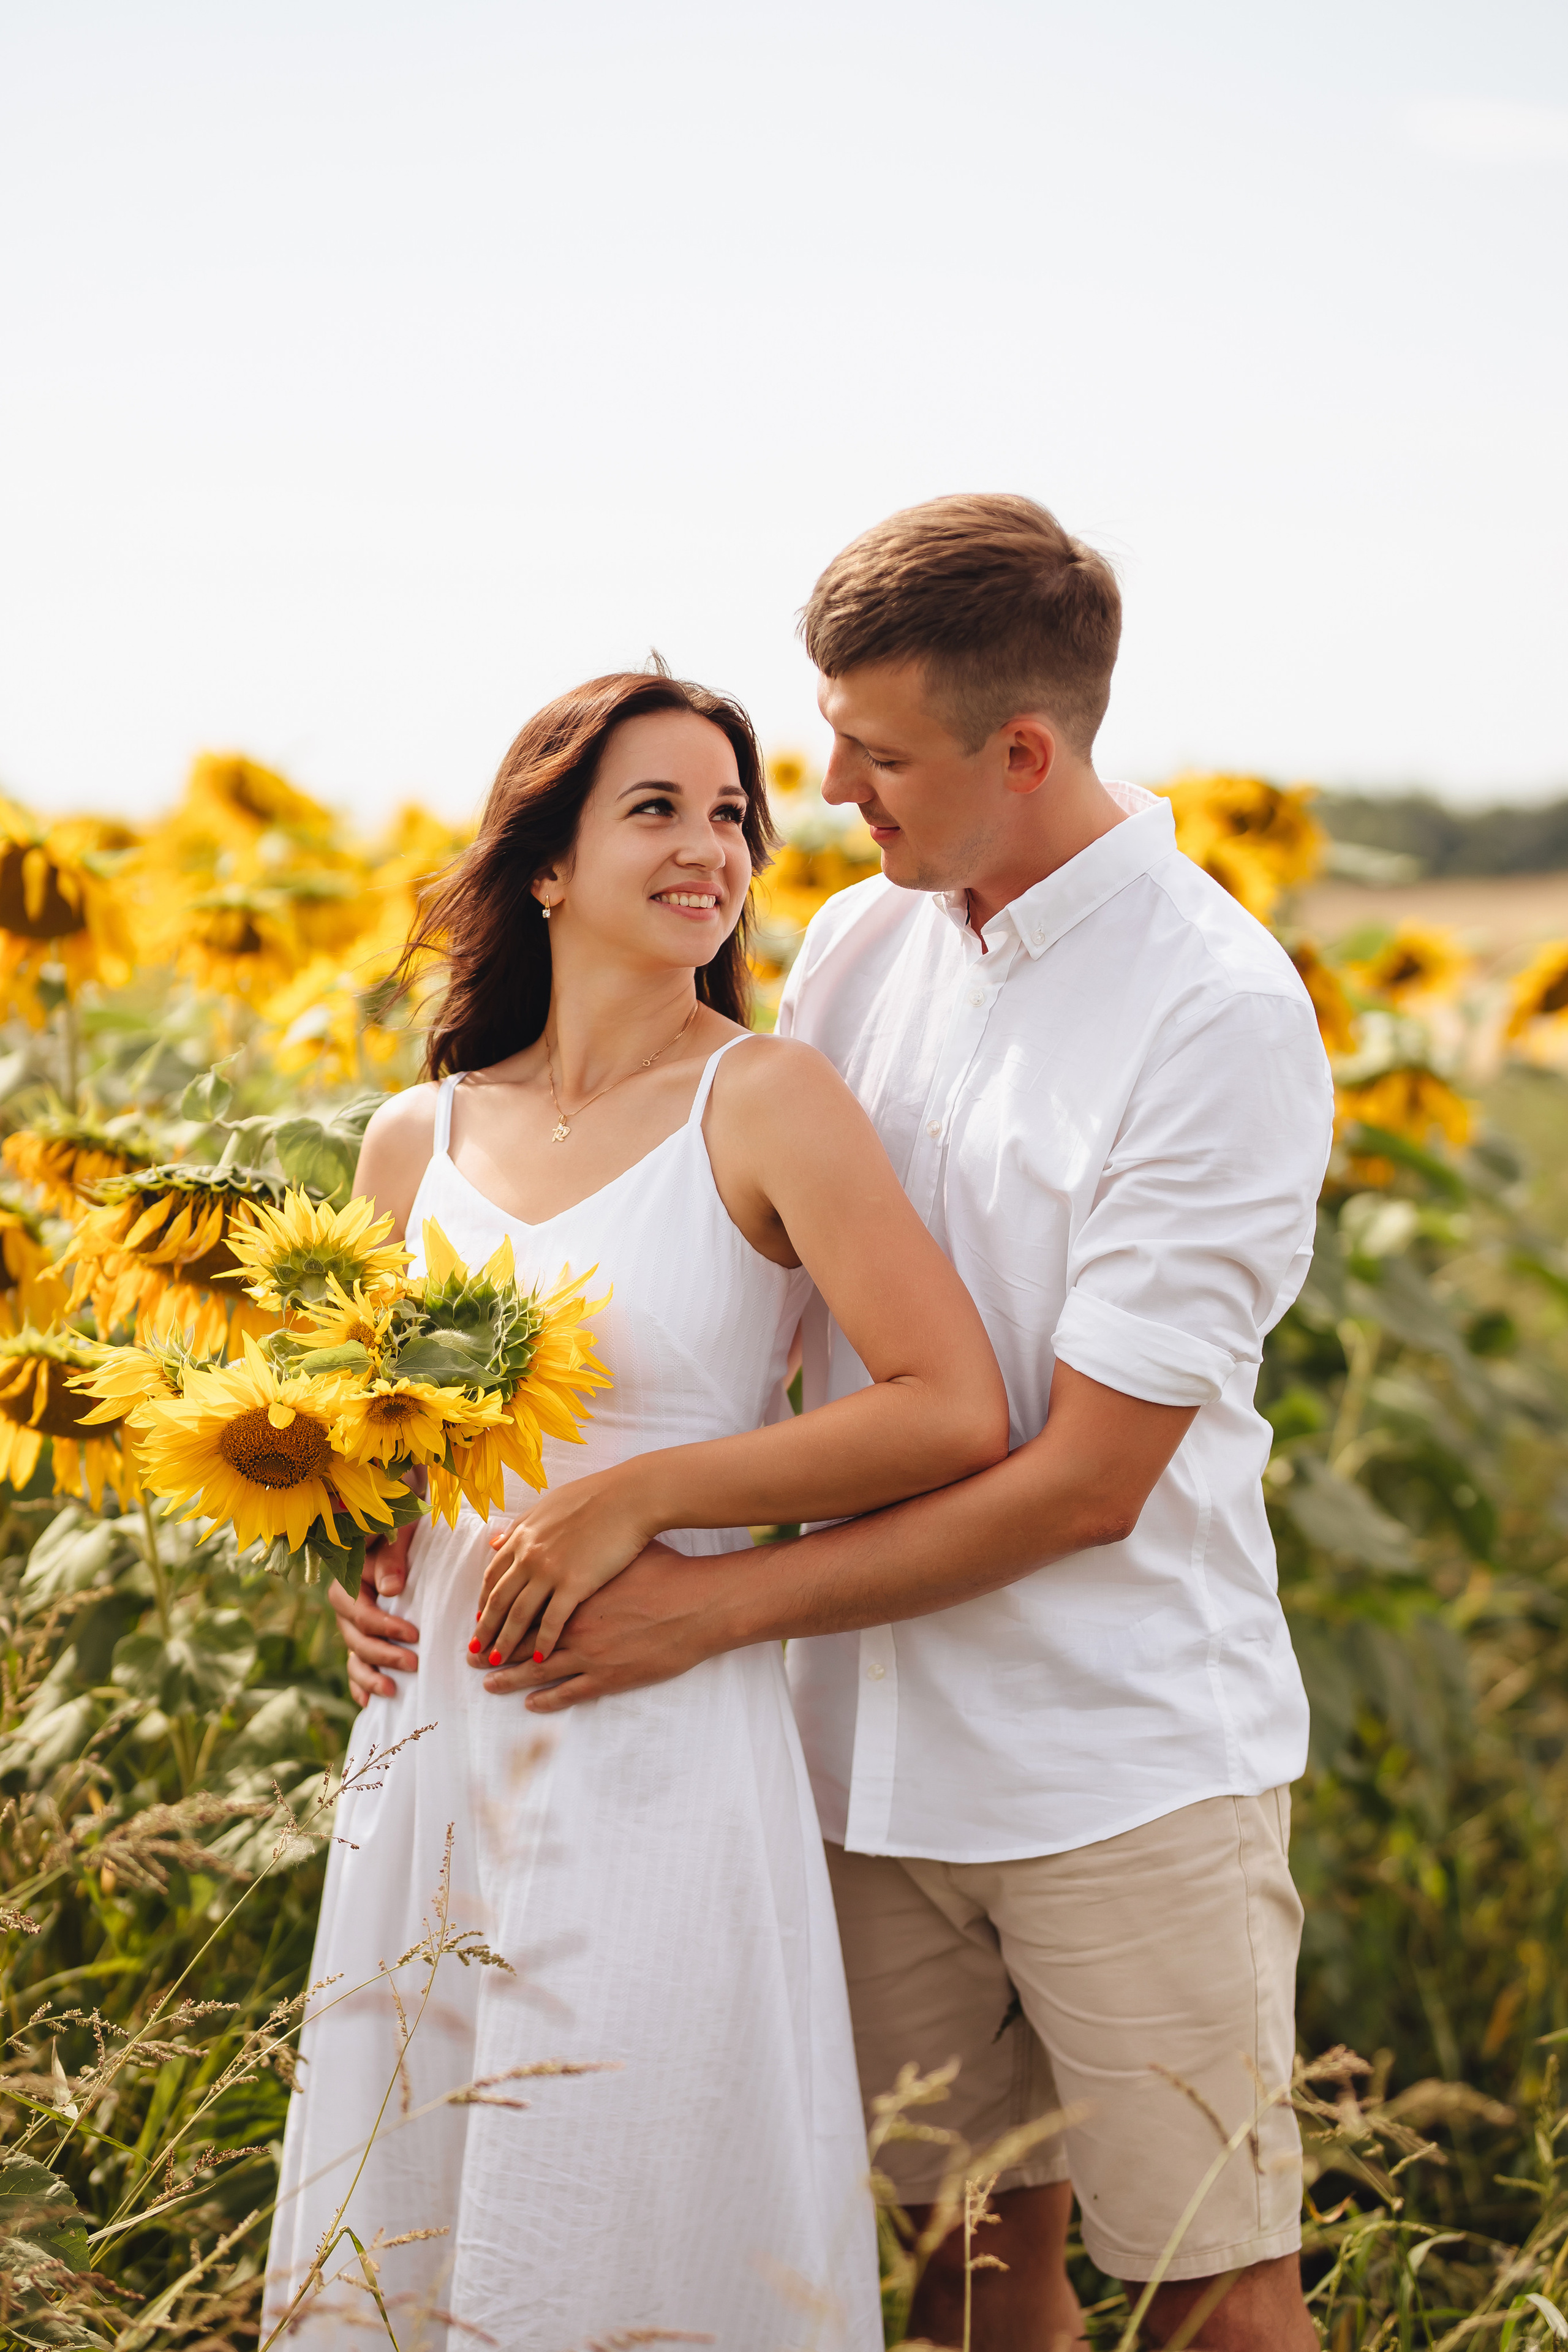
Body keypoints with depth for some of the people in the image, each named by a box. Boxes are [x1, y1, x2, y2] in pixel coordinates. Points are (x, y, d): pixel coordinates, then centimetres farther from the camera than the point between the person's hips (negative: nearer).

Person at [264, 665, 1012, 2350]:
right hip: (431, 1754, 5)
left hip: (664, 1758, -5)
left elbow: (959, 1414, -16)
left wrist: (634, 1499, -16)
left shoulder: (765, 1101, -8)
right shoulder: (416, 1141, 7)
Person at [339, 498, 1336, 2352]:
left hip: (1130, 1764, -5)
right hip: (881, 1748, 5)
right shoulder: (859, 947, 3)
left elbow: (1086, 1483, -17)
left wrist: (718, 1603, -16)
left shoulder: (1222, 1016, -15)